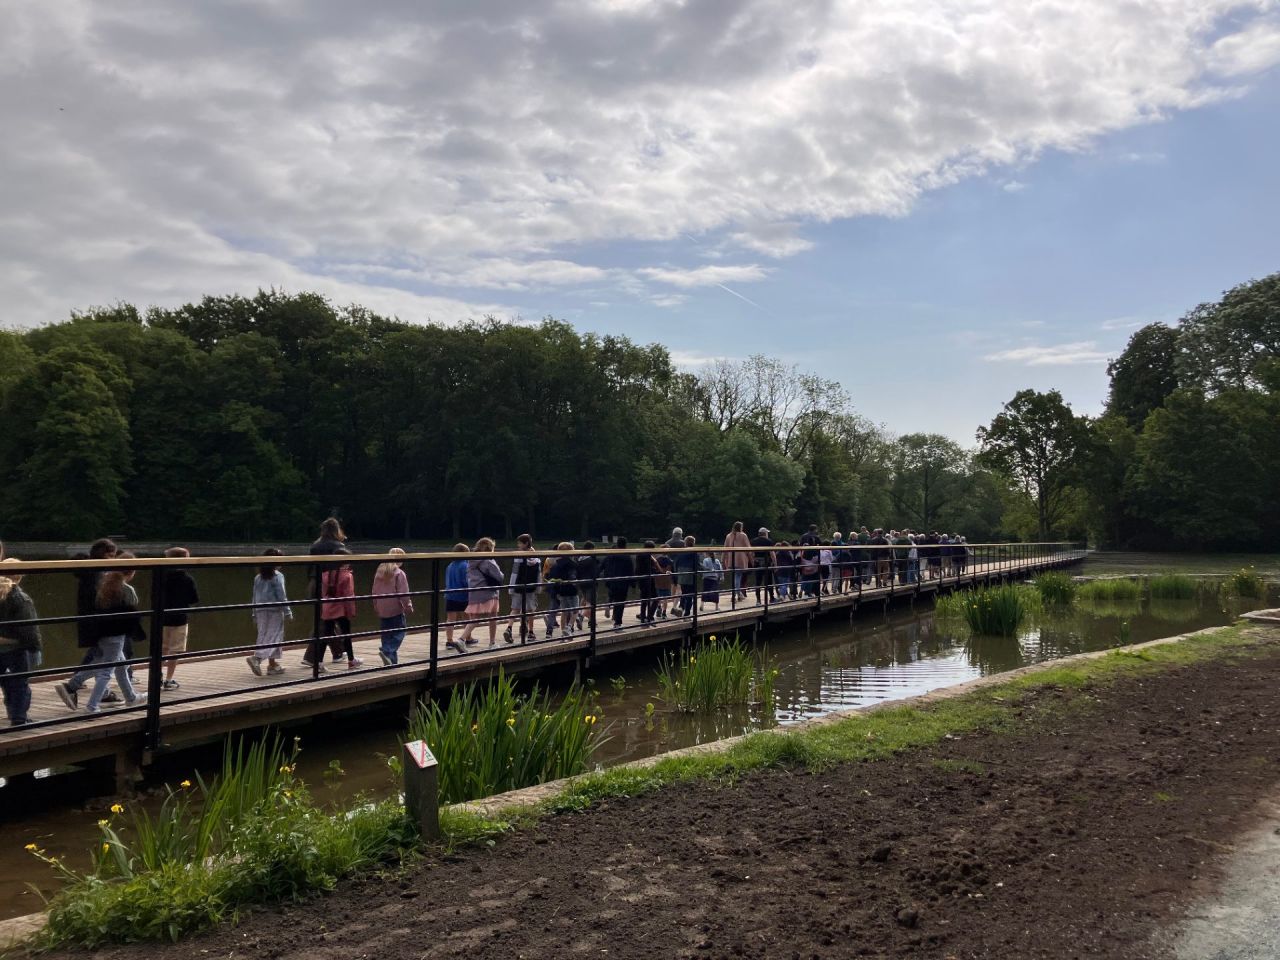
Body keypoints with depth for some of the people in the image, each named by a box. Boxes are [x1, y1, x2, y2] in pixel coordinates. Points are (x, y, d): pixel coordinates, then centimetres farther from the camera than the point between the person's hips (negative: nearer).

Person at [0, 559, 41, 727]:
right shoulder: (21, 599, -17)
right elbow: (30, 630, -17)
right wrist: (35, 650, -10)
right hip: (16, 649, -6)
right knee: (20, 685, 4)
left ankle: (15, 716, 20)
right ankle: (18, 719, 7)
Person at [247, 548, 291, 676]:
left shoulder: (258, 577, 10)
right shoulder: (277, 576, -8)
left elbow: (255, 597, 12)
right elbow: (281, 596, -11)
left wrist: (255, 615, 17)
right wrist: (287, 612, -5)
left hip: (260, 611, 7)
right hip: (274, 610, -7)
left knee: (265, 637, 11)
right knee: (273, 637, -5)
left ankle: (273, 665, 15)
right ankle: (256, 658, -24)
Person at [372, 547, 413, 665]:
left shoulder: (379, 572, 9)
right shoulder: (399, 573, -12)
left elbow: (375, 592, 14)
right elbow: (403, 593, -13)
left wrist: (376, 607, 22)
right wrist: (408, 606, -1)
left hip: (382, 610, 7)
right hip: (396, 610, -7)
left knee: (386, 635, 12)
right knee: (399, 632, 1)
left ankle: (391, 660, 13)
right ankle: (387, 651, -18)